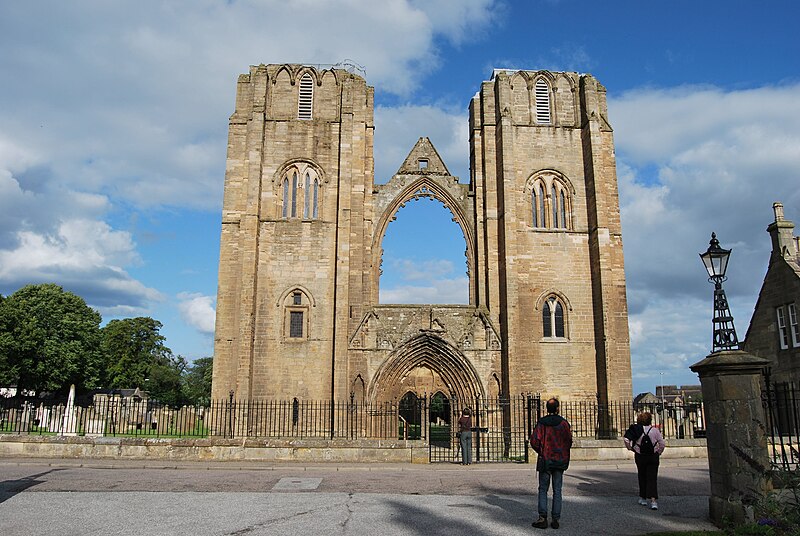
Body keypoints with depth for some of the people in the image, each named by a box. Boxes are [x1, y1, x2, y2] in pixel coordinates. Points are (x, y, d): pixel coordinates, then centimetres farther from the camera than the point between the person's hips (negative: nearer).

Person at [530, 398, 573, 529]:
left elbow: (534, 441, -11)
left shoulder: (541, 423, -6)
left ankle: (542, 518, -4)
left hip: (545, 460, -1)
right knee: (557, 490, 9)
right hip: (560, 460, 1)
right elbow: (569, 442, -2)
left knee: (543, 490, 6)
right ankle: (555, 519, 7)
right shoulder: (564, 423, -3)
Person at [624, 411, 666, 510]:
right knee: (652, 478, 0)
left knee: (642, 477, 16)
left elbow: (626, 439, -16)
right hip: (653, 457, -1)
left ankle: (643, 498, 26)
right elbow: (662, 444, -4)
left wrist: (630, 448, 1)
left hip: (640, 457, 1)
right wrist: (658, 453, 11)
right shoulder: (655, 430, -6)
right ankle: (653, 500, -15)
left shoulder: (636, 430, -6)